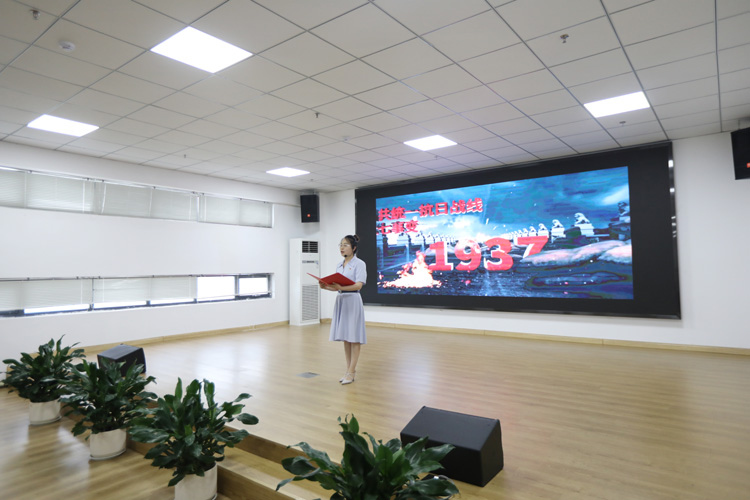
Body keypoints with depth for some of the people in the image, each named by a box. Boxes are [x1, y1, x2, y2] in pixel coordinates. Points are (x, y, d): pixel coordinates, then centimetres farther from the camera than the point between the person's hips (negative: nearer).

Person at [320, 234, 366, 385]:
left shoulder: (359, 264, -6)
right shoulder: (339, 265, 14)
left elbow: (359, 285, -17)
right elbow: (337, 286, 14)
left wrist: (341, 287, -30)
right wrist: (326, 287, -5)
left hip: (353, 301, -7)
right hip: (340, 300, 7)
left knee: (354, 337, -2)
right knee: (344, 337, 10)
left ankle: (351, 371, 4)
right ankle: (349, 369, 20)